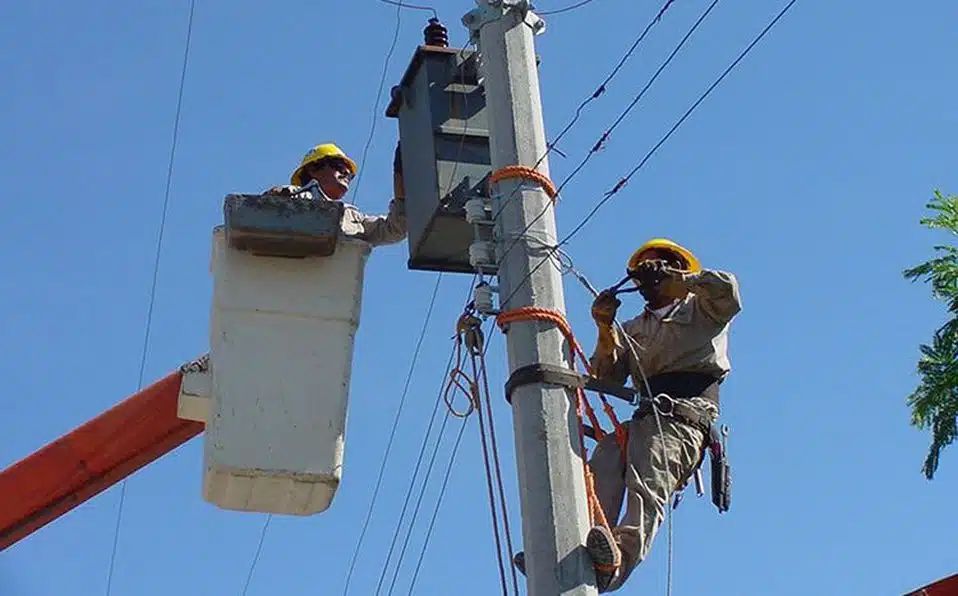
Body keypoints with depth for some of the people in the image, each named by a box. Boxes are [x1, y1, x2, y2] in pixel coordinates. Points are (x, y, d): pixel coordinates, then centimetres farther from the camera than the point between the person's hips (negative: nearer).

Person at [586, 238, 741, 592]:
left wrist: (676, 278, 5)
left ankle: (621, 557, -57)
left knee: (647, 482, -32)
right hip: (646, 415, 4)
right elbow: (608, 379, 22)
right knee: (608, 449, -30)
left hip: (685, 413, -4)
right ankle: (581, 550, -50)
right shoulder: (632, 330, 38)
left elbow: (728, 291, 0)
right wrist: (605, 330, 6)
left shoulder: (700, 308, 25)